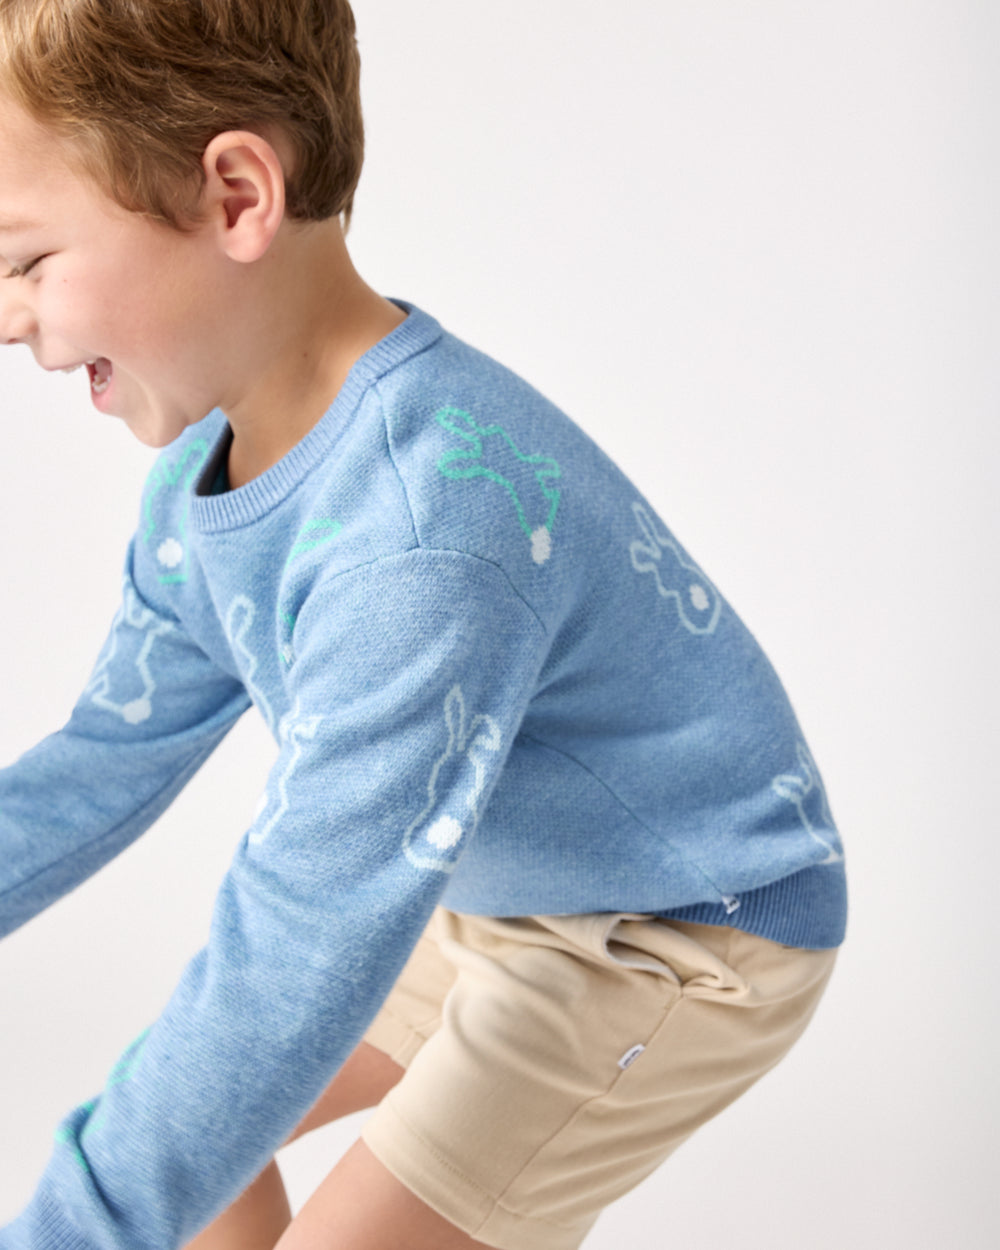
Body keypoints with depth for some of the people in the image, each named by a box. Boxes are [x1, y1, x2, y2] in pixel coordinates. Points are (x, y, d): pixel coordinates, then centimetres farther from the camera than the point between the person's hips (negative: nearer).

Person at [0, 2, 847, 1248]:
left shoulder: (422, 537, -36)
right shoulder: (201, 476, -5)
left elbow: (290, 977, -37)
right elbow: (105, 763, 5)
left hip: (688, 932, -9)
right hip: (496, 898, 9)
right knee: (177, 1120, 12)